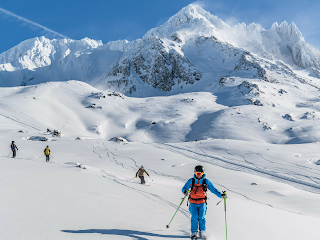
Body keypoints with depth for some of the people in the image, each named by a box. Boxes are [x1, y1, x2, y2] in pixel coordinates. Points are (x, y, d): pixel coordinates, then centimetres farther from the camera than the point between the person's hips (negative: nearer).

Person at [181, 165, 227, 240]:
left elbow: (213, 189, 3)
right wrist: (185, 191, -21)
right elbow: (184, 188, 3)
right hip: (193, 202, 0)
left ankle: (203, 232, 6)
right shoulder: (191, 181, 2)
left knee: (201, 218, -9)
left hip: (202, 203, 0)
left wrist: (221, 195, -9)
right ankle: (193, 233, 3)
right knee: (194, 217, -10)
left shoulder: (206, 181, 3)